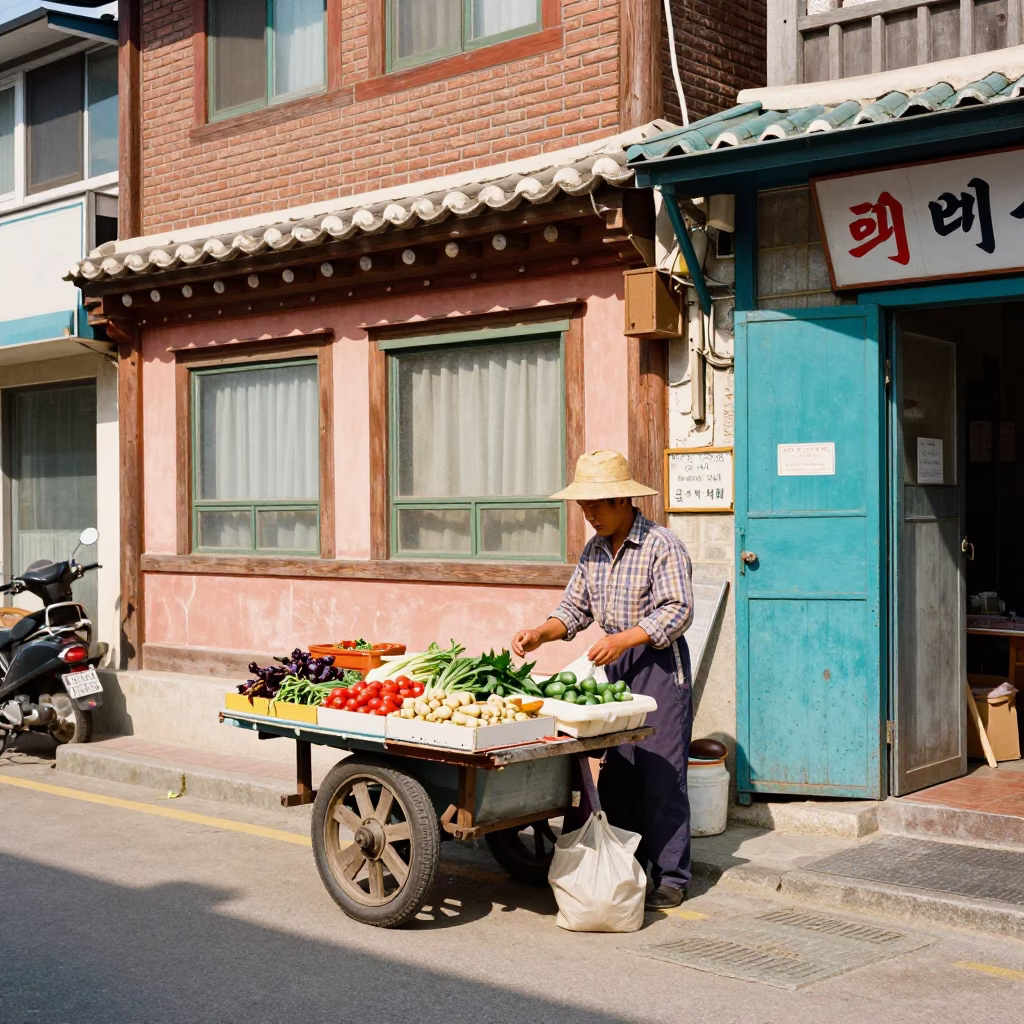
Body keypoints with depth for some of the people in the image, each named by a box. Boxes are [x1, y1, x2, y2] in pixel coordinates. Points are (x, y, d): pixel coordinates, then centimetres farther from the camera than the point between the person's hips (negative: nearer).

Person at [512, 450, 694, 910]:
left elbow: (677, 610, -19)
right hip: (614, 664, 8)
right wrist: (540, 634, -4)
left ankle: (671, 877, 2)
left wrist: (623, 639, -26)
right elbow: (575, 608, 13)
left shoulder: (662, 545, -13)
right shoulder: (594, 550, 10)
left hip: (658, 661, -7)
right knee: (616, 771, 9)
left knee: (660, 773, -6)